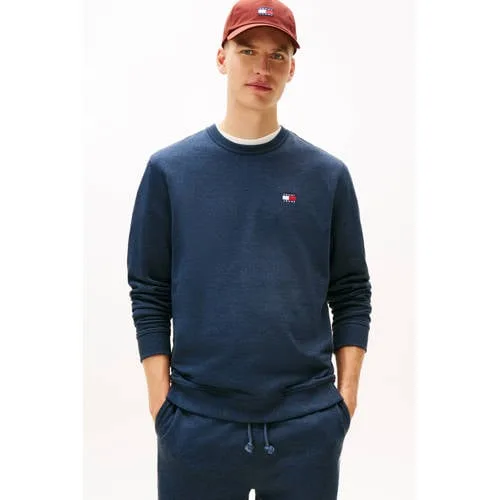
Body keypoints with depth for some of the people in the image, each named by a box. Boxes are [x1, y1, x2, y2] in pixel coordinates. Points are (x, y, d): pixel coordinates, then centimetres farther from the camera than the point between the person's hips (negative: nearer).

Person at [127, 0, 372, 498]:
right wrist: (160, 396, -3)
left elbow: (351, 292, 5)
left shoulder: (327, 174, 2)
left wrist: (347, 390, 0)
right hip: (197, 423, 0)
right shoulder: (170, 169, 0)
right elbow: (149, 294, 1)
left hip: (307, 424, 1)